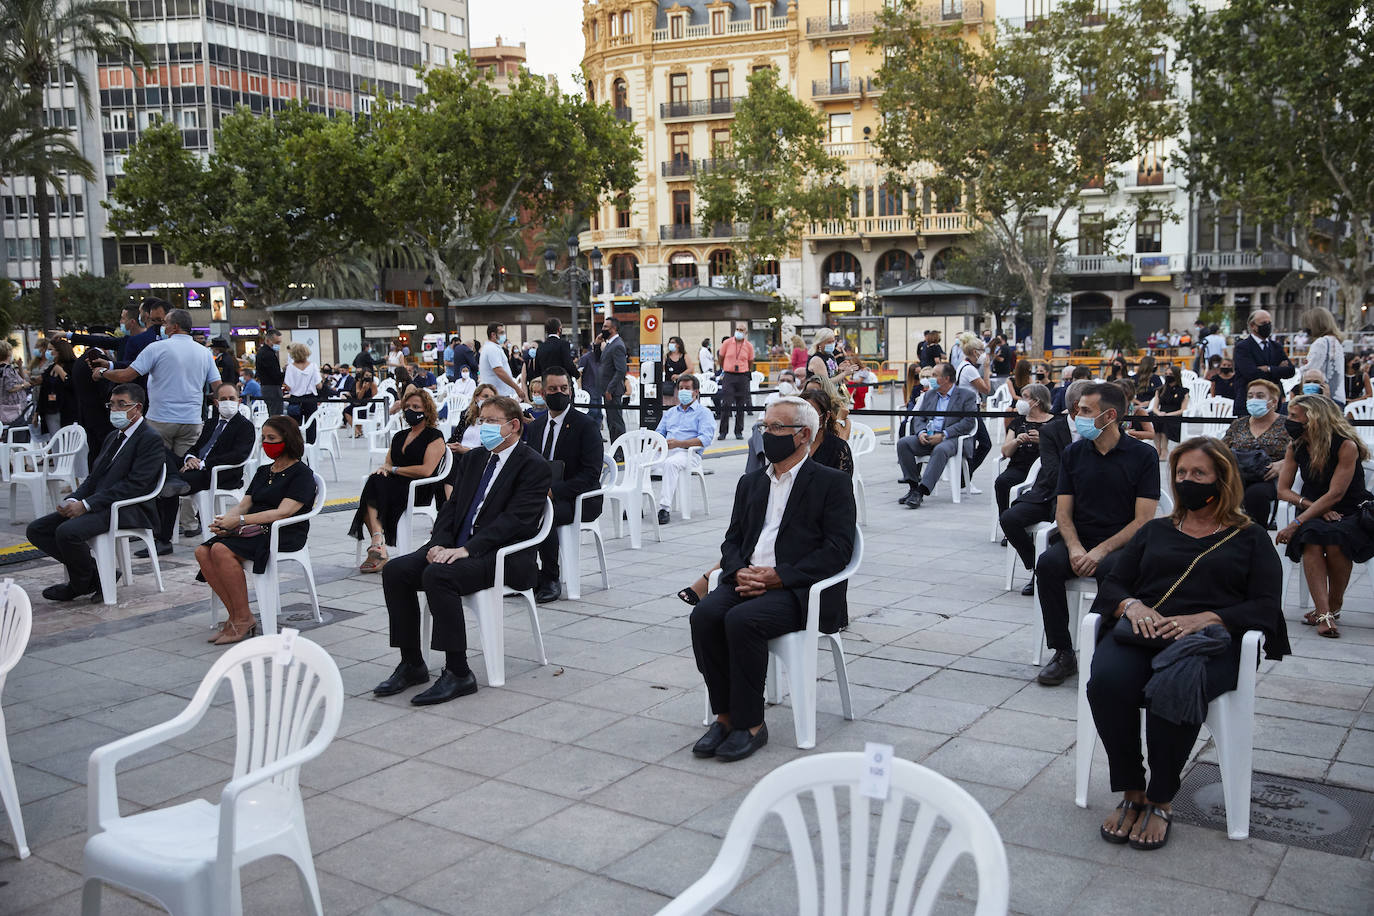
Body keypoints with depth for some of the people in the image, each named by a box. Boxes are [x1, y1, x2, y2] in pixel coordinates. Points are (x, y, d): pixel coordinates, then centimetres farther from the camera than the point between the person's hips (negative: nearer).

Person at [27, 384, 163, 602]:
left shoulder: (151, 439, -8)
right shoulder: (113, 439, 23)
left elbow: (134, 485, -17)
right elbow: (93, 478, 19)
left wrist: (85, 505, -19)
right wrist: (73, 500, -4)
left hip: (128, 510, -10)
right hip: (98, 507, 10)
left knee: (67, 532, -30)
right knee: (36, 530, 0)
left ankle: (81, 584, -3)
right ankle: (95, 571, 0)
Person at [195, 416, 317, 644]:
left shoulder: (302, 474, -3)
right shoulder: (264, 471, 23)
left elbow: (283, 512, -16)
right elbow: (244, 504, 15)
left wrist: (239, 520, -21)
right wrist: (224, 521, -8)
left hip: (283, 535, -8)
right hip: (254, 531, 8)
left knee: (222, 550, -29)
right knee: (203, 551, -17)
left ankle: (243, 619, -20)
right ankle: (234, 616, -14)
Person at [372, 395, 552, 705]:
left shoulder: (534, 466, -7)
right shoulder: (473, 459, 18)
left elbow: (514, 518, -17)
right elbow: (452, 505, 15)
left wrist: (467, 549, -25)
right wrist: (440, 543, -5)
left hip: (504, 555, -8)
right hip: (458, 547, 8)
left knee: (437, 575, -32)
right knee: (395, 570, -12)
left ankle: (458, 673, -24)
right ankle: (411, 664, -2)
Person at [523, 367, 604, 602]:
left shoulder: (586, 426, -6)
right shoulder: (535, 427, 14)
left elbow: (591, 473, -15)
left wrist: (553, 491, -25)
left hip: (577, 500, -6)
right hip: (542, 495, 6)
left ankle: (551, 581, -18)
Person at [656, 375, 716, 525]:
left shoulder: (703, 412, 9)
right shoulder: (670, 412, 29)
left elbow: (705, 439, -6)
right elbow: (659, 433, 25)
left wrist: (678, 443, -16)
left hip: (689, 453, -5)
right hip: (664, 451, 5)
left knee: (670, 463, -39)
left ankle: (665, 508, -43)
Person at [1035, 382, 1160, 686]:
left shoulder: (1143, 455, -2)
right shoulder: (1073, 453, 10)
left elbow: (1143, 519, -7)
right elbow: (1063, 512, 7)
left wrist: (1101, 551, -19)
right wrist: (1075, 548, -14)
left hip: (1122, 544, -3)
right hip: (1078, 540, 4)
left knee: (1109, 571, -36)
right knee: (1047, 563, -28)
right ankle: (1063, 654, -17)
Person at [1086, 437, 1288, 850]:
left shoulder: (1250, 538, 18)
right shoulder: (1155, 530, 27)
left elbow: (1265, 608, 4)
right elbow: (1110, 587, 18)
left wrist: (1204, 619, -14)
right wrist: (1131, 606, -7)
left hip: (1211, 640, -3)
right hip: (1142, 631, 3)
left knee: (1174, 687, -38)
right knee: (1106, 680, -32)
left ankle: (1160, 801, -20)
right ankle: (1131, 793, -17)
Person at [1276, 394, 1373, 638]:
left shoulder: (1346, 446, -15)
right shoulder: (1296, 447, 1)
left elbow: (1335, 494, -20)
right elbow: (1283, 490, 3)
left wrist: (1296, 523, -26)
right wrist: (1312, 506, -16)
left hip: (1352, 513, -3)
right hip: (1314, 513, 4)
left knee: (1335, 542, -35)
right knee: (1311, 540, -31)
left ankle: (1334, 606, -11)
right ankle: (1324, 614, -36)